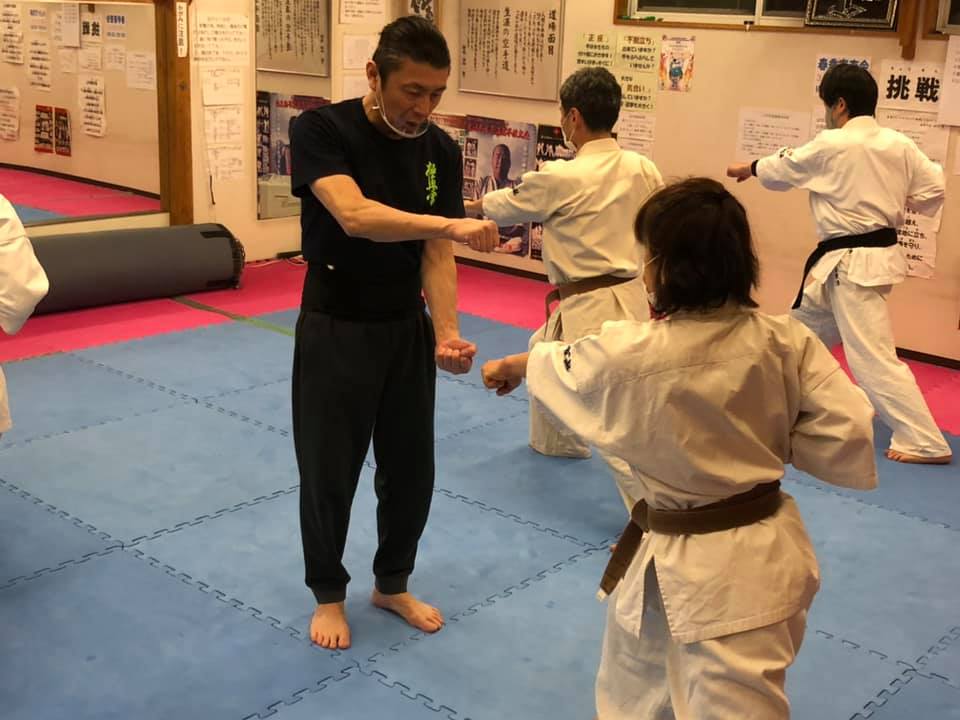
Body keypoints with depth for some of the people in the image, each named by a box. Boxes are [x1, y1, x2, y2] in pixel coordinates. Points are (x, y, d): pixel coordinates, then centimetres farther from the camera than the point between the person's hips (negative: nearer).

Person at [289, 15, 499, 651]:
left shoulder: (442, 152, -3)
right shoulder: (322, 130, -16)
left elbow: (437, 255, -7)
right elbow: (354, 216, -33)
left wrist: (445, 333, -23)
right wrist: (452, 224, -44)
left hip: (407, 328, 4)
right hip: (335, 330, -4)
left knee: (411, 467, 13)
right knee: (329, 471, 7)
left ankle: (393, 584, 37)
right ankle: (329, 594, 30)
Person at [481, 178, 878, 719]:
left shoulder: (631, 354, -21)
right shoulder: (788, 342, -12)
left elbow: (563, 367, 2)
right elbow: (848, 441, -9)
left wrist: (513, 366, 24)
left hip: (683, 568, -5)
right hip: (762, 557, 5)